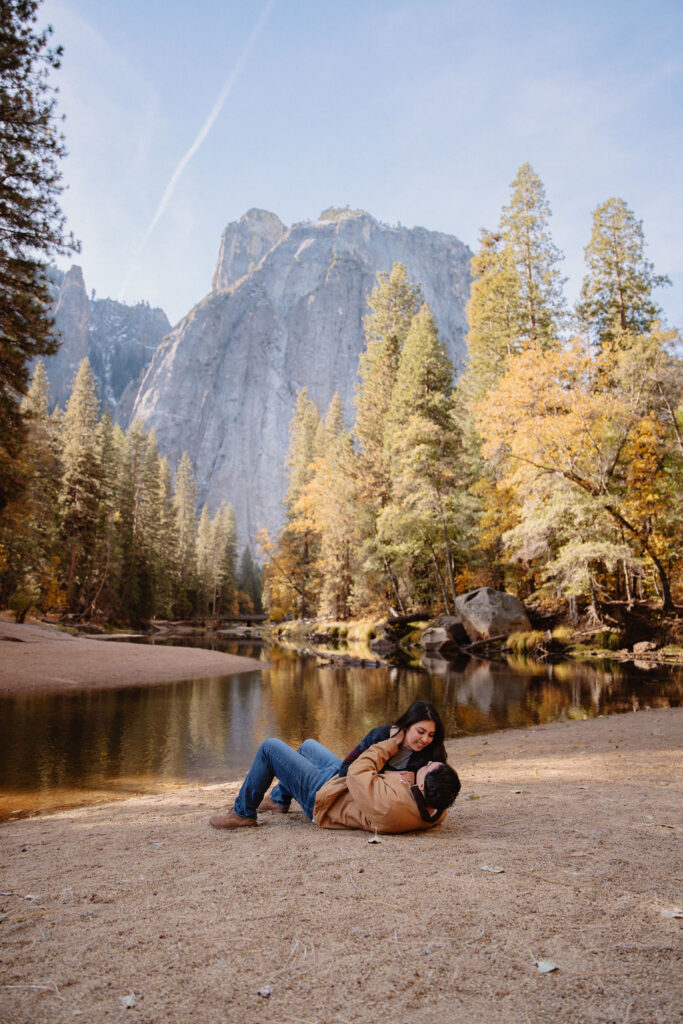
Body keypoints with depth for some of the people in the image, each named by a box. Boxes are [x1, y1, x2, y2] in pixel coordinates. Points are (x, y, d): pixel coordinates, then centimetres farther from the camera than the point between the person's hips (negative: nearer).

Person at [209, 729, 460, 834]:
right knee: (307, 744, 28)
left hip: (322, 798, -8)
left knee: (269, 747, -1)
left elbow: (357, 771, -28)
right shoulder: (435, 811, -23)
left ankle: (243, 813, 18)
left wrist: (392, 743, -18)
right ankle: (279, 800, 48)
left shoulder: (389, 804, -45)